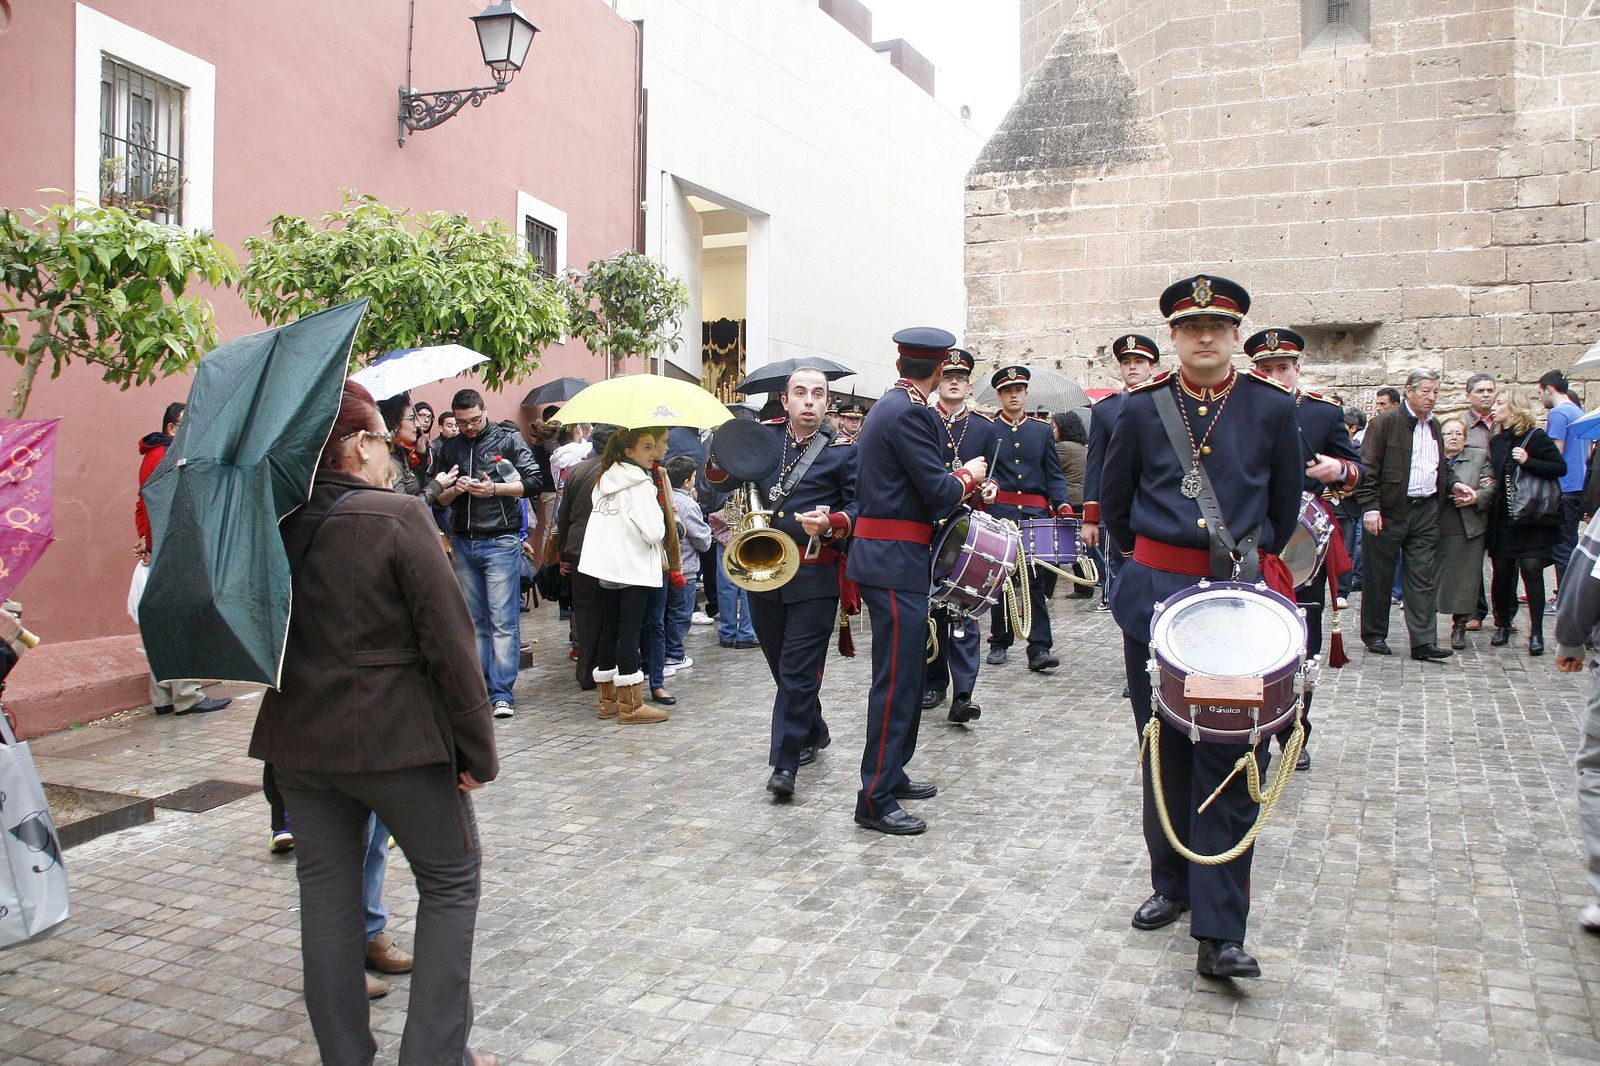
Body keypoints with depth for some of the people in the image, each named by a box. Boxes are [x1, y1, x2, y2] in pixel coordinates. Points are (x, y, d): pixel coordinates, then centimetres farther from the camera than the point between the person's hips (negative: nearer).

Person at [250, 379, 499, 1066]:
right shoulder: (399, 518, -15)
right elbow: (449, 643, -16)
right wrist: (477, 749, -10)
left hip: (297, 743, 5)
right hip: (398, 739, -5)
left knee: (327, 891, 16)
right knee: (450, 882, 12)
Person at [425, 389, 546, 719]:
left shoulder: (508, 440, 1)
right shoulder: (447, 449, 12)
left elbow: (535, 483, -3)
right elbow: (436, 497, 16)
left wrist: (494, 488, -14)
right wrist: (454, 490, -6)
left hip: (501, 541, -4)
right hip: (463, 542, 5)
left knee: (503, 621, -6)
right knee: (474, 621, 9)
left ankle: (502, 693, -4)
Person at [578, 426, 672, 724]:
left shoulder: (604, 481, 10)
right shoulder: (640, 484, -13)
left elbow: (607, 525, 13)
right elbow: (654, 532, -18)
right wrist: (658, 514, 0)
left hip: (606, 568, 8)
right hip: (634, 568, -7)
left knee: (609, 631, 13)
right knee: (629, 634, -4)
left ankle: (608, 700, 20)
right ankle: (631, 705, 1)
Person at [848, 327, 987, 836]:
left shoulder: (889, 406, 15)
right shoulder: (910, 413, -16)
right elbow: (940, 493, -19)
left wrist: (955, 481, 10)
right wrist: (968, 475, 0)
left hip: (888, 556, 11)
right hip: (895, 563, -11)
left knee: (905, 673, 19)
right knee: (896, 679, -6)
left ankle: (891, 773, 30)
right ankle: (876, 801, 0)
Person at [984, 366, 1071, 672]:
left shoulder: (1043, 431, 14)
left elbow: (1054, 475, 10)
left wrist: (1062, 504, -5)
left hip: (1036, 514, 1)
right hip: (998, 513, -1)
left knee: (1039, 579, -5)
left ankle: (1039, 648, -6)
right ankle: (999, 643, 16)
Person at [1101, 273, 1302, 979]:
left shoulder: (1273, 409, 2)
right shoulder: (1142, 409, 2)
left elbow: (1286, 506, 14)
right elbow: (1113, 501, 14)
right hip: (1155, 598, 1)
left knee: (1229, 759, -4)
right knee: (1166, 753, 11)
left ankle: (1218, 931, -1)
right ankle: (1172, 884, 29)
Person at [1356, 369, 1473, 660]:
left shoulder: (1434, 425, 16)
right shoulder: (1386, 422, -6)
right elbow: (1367, 467, -11)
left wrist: (1454, 484, 8)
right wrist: (1369, 506, -18)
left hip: (1426, 512, 6)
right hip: (1389, 511, -6)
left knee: (1422, 578, 1)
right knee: (1379, 575, 5)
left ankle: (1423, 642, 0)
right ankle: (1374, 634, 18)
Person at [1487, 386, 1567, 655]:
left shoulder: (1536, 437, -5)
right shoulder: (1496, 442, 11)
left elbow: (1561, 467, -11)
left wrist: (1528, 462, -20)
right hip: (1502, 519, 5)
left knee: (1532, 570, -7)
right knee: (1501, 572, 5)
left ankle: (1536, 633, -2)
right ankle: (1502, 625, 19)